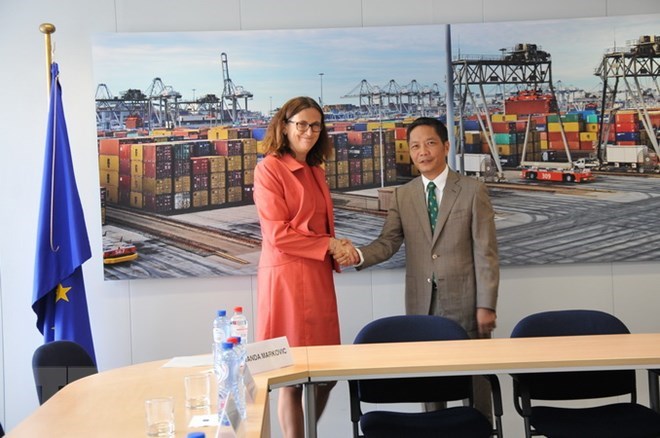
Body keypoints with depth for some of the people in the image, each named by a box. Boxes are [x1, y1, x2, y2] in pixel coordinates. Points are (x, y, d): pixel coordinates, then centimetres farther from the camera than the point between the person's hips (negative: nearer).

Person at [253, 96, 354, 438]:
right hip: (287, 278, -8)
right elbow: (277, 233, -13)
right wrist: (329, 245, -9)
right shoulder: (270, 168, -7)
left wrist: (340, 250, 2)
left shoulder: (316, 171, 17)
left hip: (318, 278, 8)